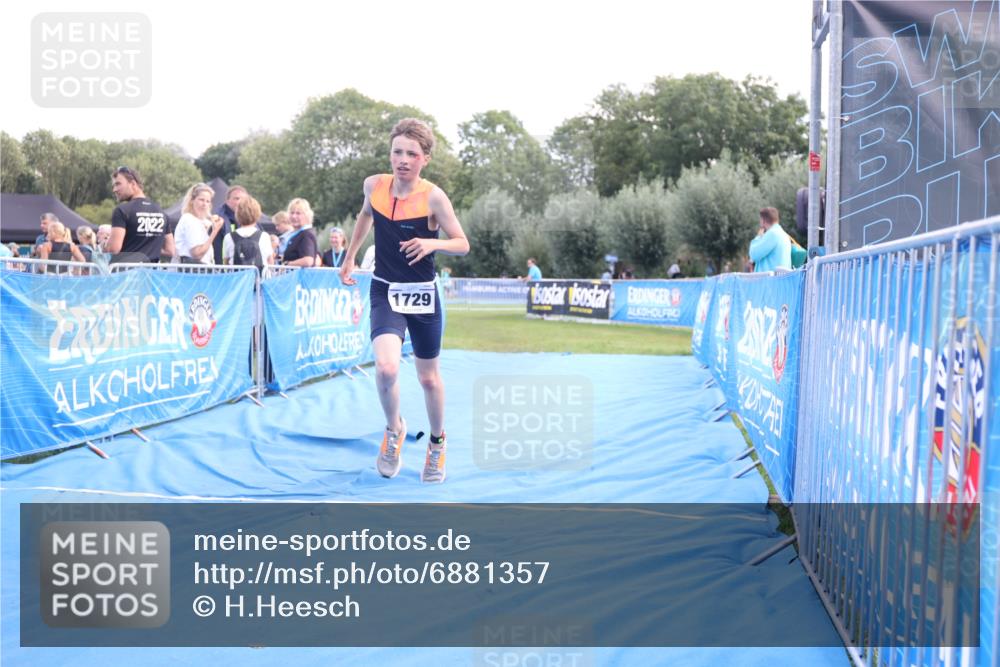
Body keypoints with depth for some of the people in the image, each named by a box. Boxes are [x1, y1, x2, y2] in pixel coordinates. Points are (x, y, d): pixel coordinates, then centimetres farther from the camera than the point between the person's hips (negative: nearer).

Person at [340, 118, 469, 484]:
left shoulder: (433, 196, -15)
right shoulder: (373, 185, -5)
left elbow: (462, 244, -9)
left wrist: (432, 243, -28)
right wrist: (349, 257, 22)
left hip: (422, 295, -1)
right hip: (385, 292, 1)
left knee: (428, 377, 13)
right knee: (386, 367, -22)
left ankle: (437, 441, 39)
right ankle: (394, 429, 7)